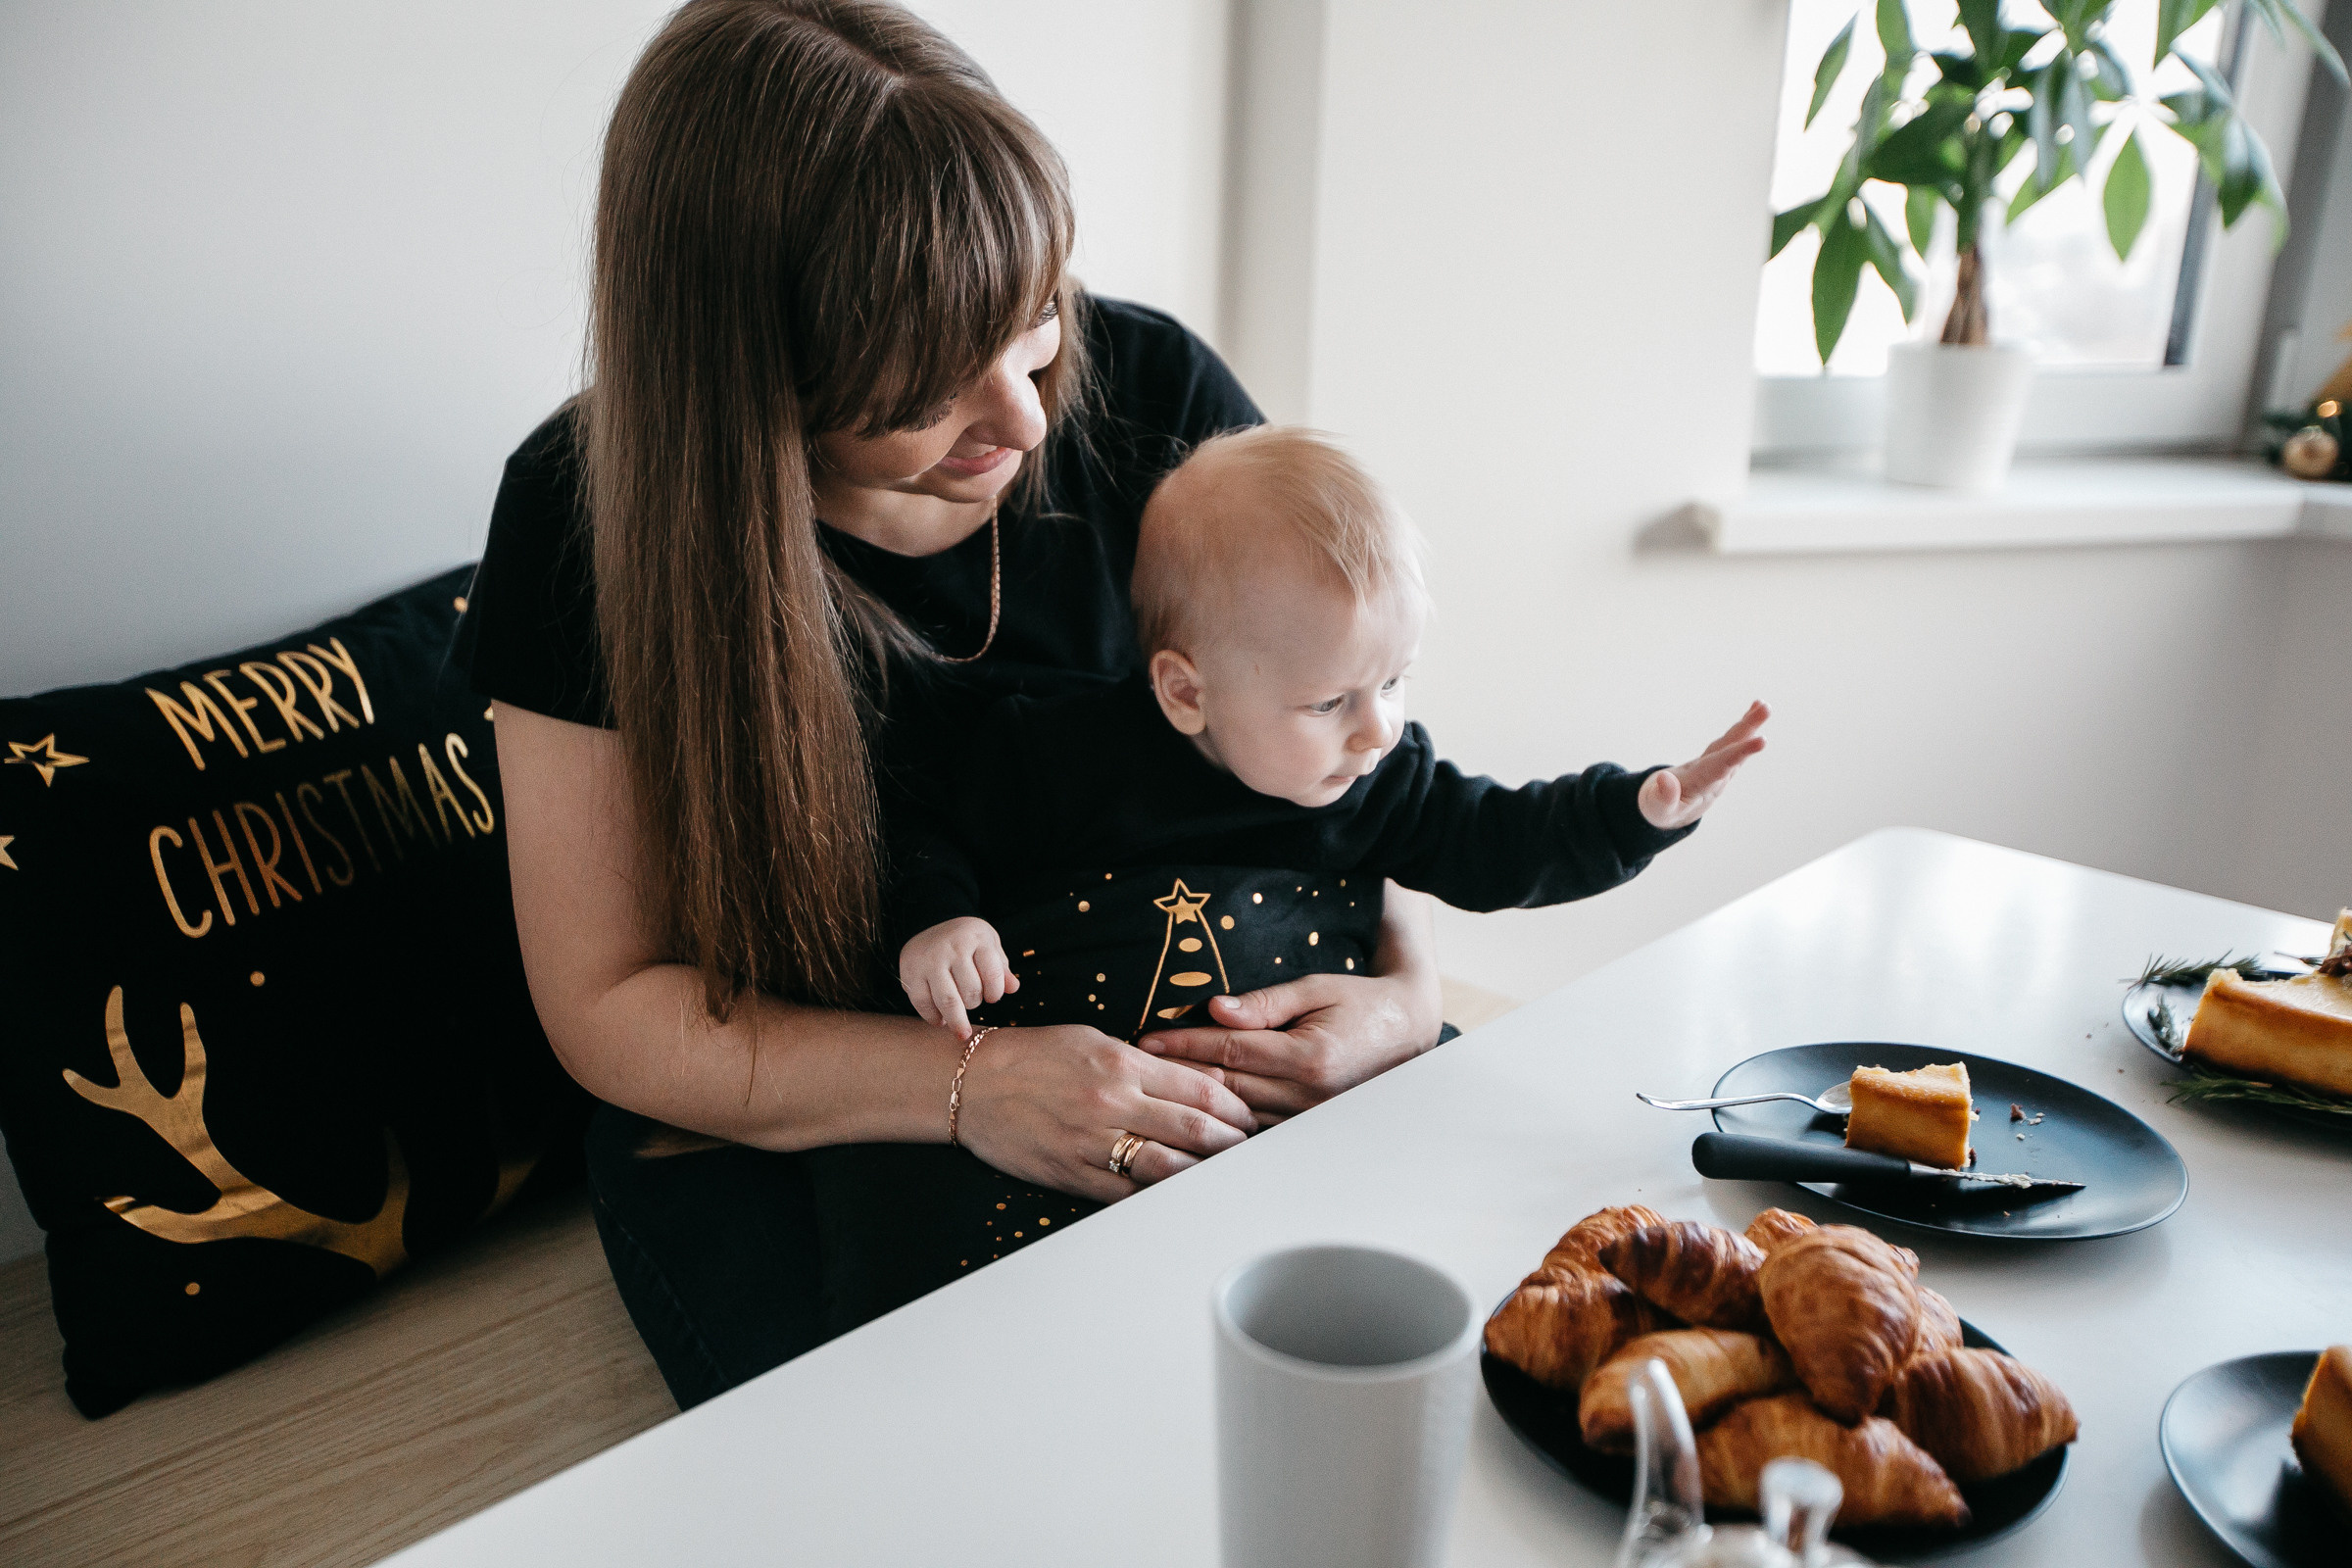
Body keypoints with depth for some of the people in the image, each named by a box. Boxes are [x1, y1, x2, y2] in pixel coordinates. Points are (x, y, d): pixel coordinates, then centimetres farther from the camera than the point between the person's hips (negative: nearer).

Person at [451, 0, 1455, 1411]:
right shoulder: (594, 516, -14)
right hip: (781, 1127, -2)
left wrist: (1405, 990, -18)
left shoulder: (1147, 391, -9)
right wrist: (967, 1088, -25)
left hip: (1164, 1061, 3)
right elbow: (609, 1006, -10)